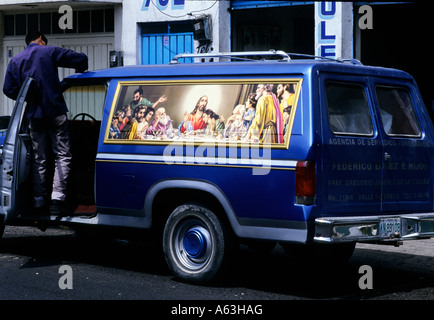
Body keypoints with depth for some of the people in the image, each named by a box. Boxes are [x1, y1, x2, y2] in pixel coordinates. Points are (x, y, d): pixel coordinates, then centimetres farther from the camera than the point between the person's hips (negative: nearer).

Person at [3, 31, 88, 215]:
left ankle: (39, 203, 9)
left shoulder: (16, 61, 12)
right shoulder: (50, 52, 2)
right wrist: (79, 73, 21)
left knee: (39, 160, 10)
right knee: (62, 156, 0)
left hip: (34, 116, 4)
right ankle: (57, 199, -13)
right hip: (55, 113, -4)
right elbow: (81, 59, 0)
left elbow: (9, 89, 3)